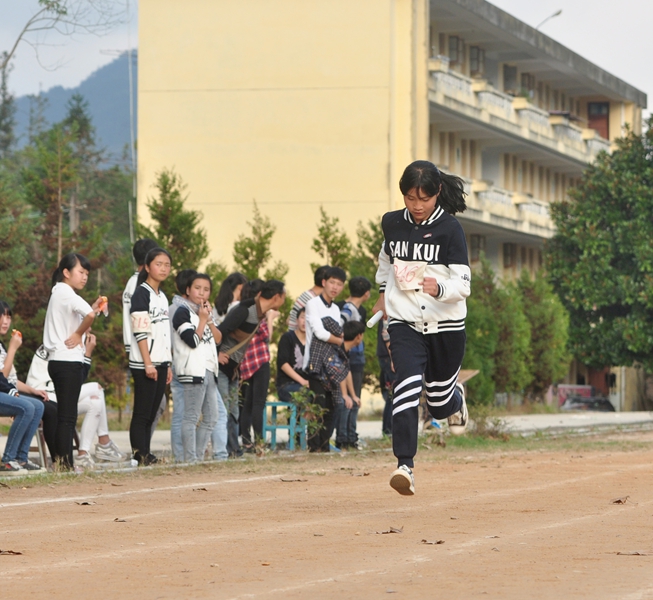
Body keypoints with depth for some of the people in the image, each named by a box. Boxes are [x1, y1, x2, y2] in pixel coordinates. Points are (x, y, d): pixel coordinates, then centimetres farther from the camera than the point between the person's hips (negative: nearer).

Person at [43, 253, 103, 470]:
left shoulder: (59, 293, 18)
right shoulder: (65, 292, -12)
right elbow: (90, 315, -28)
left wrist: (93, 309, 4)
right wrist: (79, 334, -13)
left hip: (59, 361, 10)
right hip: (69, 361, -10)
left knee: (65, 416, 12)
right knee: (67, 416, -8)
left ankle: (61, 461, 13)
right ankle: (64, 462, -8)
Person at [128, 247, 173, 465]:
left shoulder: (162, 296, 17)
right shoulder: (141, 294, -8)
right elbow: (140, 331, -14)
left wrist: (168, 365, 15)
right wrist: (148, 363, -18)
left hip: (160, 363, 8)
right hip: (144, 364, -8)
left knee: (151, 414, 7)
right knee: (142, 413, -7)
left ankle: (145, 456, 9)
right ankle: (140, 456, -8)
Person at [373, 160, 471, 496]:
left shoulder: (450, 229, -11)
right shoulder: (392, 223, 1)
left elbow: (463, 284, -16)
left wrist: (439, 288, -36)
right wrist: (383, 292, 34)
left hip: (446, 326, -2)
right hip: (404, 324, 2)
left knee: (439, 403, 13)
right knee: (406, 390, -20)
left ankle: (456, 397, 51)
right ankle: (405, 466, -25)